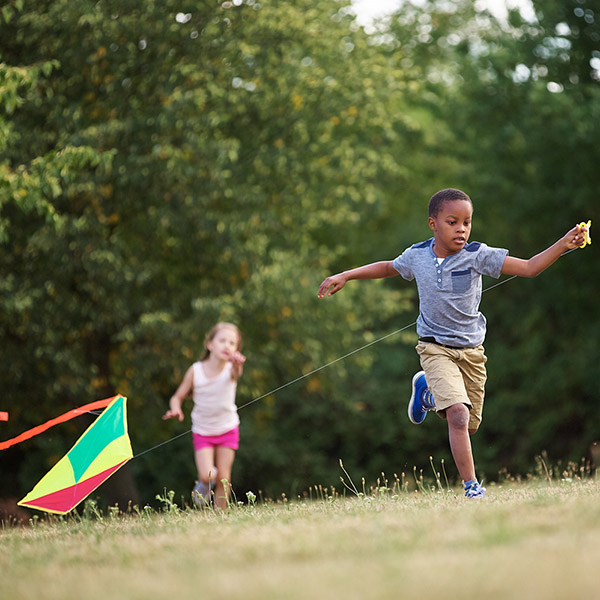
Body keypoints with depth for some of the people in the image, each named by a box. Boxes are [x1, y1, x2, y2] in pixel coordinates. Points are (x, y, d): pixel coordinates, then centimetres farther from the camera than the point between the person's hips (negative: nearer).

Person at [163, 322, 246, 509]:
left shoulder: (230, 369, -16)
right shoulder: (196, 371, -14)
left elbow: (235, 372, -43)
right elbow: (178, 397, -4)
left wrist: (237, 365, -67)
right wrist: (175, 409, -27)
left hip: (227, 430, 0)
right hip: (202, 431, 0)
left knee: (223, 478, 0)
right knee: (207, 475, -13)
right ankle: (205, 483, 23)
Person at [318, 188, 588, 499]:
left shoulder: (477, 256, -13)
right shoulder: (416, 256, -6)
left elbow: (529, 268, -18)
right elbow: (388, 267, 17)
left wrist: (563, 244, -31)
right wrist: (345, 276, 12)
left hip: (471, 350, 2)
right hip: (436, 347, -2)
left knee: (469, 426, 12)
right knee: (459, 414, -22)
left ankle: (428, 392, 41)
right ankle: (471, 487, -16)